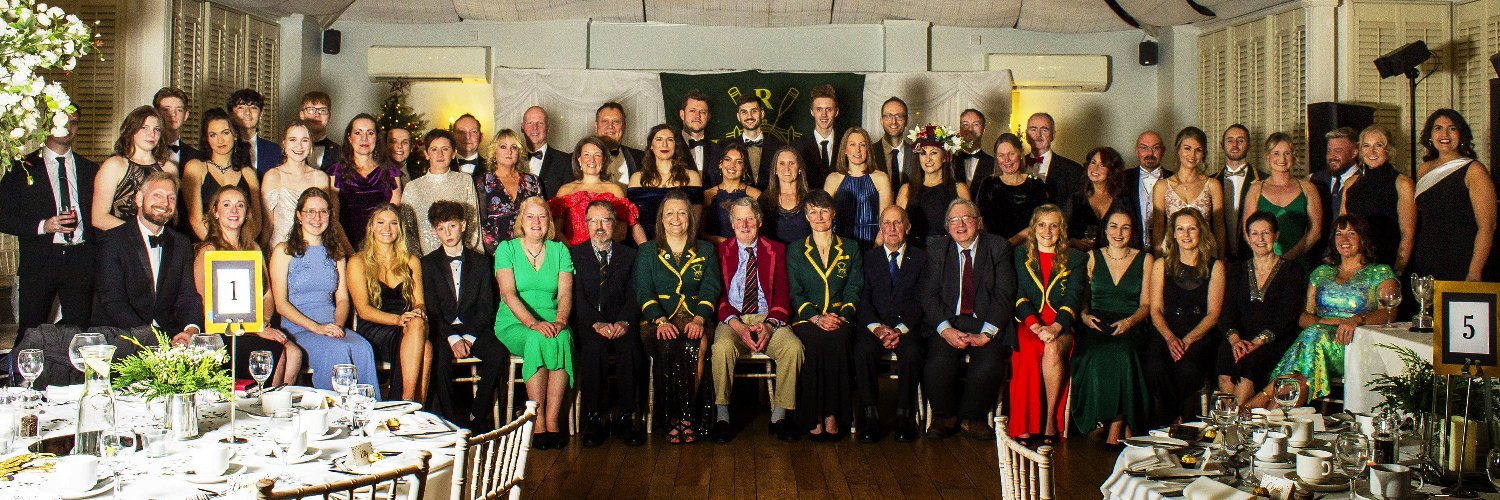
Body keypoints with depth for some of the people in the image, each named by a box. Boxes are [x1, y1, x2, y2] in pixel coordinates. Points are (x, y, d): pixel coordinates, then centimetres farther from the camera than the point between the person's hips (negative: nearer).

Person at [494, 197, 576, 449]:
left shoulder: (559, 251, 12)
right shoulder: (506, 249, 4)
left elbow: (565, 293, 1)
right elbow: (508, 293, -9)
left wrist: (560, 321, -21)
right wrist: (533, 323, -24)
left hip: (551, 323, 2)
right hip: (514, 325, -2)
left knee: (562, 338, -33)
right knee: (537, 339, -35)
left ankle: (552, 421, -29)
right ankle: (538, 422, -28)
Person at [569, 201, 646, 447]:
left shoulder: (629, 255, 17)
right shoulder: (574, 254, 12)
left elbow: (634, 294, 6)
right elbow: (576, 296, 0)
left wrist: (624, 321, -14)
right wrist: (597, 323, -17)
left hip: (620, 325, 1)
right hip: (587, 324, -1)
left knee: (630, 344, -32)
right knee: (594, 346, -34)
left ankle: (627, 417, -24)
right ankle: (593, 419, -26)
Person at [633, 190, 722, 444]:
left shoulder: (706, 251, 18)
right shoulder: (647, 251, 15)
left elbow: (711, 289, 5)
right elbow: (643, 291, 3)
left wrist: (699, 320, -15)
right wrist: (660, 321, -16)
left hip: (695, 321, 1)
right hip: (658, 321, -1)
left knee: (695, 346, -35)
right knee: (668, 346, -35)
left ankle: (685, 416, -25)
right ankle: (673, 417, -25)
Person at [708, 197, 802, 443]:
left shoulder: (776, 250, 12)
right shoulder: (721, 251, 10)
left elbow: (782, 294, 5)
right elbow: (718, 295, 2)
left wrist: (769, 325, -15)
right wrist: (738, 326, -16)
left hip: (768, 319, 1)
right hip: (732, 319, -1)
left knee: (793, 347, -29)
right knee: (722, 347, -35)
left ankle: (779, 416, -16)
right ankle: (722, 416, -20)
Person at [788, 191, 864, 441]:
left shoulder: (850, 248, 16)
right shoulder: (796, 250, 14)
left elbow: (854, 290, 8)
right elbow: (795, 292, 5)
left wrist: (842, 316, -12)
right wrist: (816, 318, -13)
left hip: (840, 319, 0)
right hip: (807, 318, 0)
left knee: (836, 340, -36)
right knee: (813, 342, -36)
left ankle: (832, 415, -30)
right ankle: (814, 417, -29)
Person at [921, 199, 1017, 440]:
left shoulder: (998, 248, 4)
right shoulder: (937, 250, 9)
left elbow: (1004, 295, -3)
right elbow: (928, 295, 1)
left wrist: (986, 333, -15)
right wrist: (946, 329, -16)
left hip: (987, 323, -1)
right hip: (947, 322, 1)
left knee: (989, 364, -29)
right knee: (938, 363, -28)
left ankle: (972, 417, -2)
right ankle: (945, 417, 0)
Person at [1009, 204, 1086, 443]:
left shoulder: (1076, 259, 14)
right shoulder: (1020, 257, 15)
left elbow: (1074, 298, 0)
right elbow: (1019, 296, 3)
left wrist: (1055, 327, -18)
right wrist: (1036, 326, -16)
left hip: (1061, 328, 0)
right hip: (1028, 325, 0)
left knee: (1053, 349, -35)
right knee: (1028, 351, -34)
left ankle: (1051, 421, -26)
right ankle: (1025, 427, -30)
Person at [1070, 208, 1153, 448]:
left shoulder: (1145, 260, 14)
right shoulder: (1092, 257, 16)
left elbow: (1146, 304, 7)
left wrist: (1129, 321, -12)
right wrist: (1085, 316, -8)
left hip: (1131, 328, -1)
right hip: (1096, 326, 1)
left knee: (1121, 354, -36)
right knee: (1097, 357, -35)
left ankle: (1115, 431, -28)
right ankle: (1122, 427, -26)